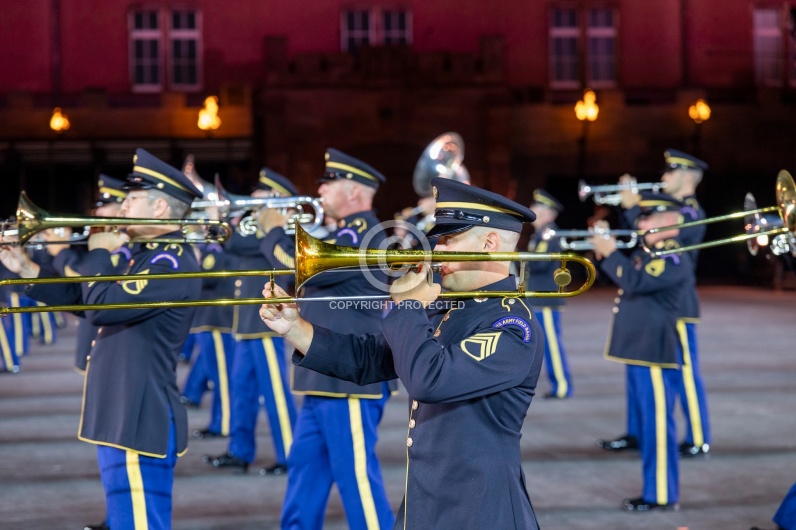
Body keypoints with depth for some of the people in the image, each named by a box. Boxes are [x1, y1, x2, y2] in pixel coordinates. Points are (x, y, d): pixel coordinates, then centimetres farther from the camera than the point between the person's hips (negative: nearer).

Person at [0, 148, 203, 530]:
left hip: (140, 423, -11)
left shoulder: (172, 262, -18)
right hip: (123, 418, 11)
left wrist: (98, 254, -10)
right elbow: (80, 297, 22)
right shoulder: (151, 255, 16)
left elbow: (102, 306, -27)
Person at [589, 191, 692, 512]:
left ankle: (663, 495, 0)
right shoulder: (644, 253, 16)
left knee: (657, 424, -5)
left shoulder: (674, 259, -14)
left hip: (654, 353, -10)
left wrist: (611, 253, -15)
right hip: (637, 350, 10)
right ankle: (653, 490, 22)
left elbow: (636, 282, -25)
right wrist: (604, 252, 9)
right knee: (645, 424, 14)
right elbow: (621, 277, 24)